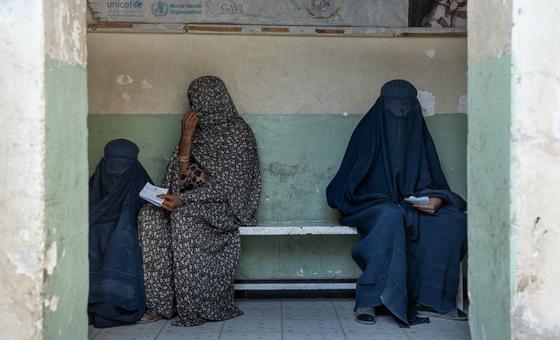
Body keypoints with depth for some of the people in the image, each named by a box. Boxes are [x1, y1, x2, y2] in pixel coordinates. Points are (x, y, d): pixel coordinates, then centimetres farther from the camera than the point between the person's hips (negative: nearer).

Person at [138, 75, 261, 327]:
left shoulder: (237, 132, -8)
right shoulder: (201, 129, 13)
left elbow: (228, 184, -16)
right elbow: (184, 173, 6)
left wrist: (184, 199, -24)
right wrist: (186, 138, -7)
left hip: (226, 205, -6)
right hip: (194, 201, 7)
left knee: (183, 217, -34)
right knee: (150, 214, -19)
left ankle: (196, 307, -27)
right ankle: (161, 303, -22)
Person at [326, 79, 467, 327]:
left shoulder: (418, 135, 12)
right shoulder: (368, 131, 3)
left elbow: (435, 182, 12)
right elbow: (350, 183, 0)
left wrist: (436, 200, -14)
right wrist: (391, 202, -15)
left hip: (412, 207, 4)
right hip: (374, 206, -4)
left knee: (455, 220, -24)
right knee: (391, 216, -39)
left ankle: (430, 296, -20)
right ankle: (368, 301, -40)